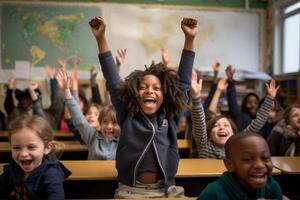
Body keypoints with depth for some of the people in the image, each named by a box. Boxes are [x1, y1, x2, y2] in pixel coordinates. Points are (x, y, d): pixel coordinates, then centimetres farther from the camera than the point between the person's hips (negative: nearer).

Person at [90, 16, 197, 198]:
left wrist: (189, 39, -2)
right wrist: (101, 39, -3)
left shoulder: (170, 116, 5)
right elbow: (112, 81, 1)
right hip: (130, 190, -1)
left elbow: (183, 82, 3)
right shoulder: (127, 115, 4)